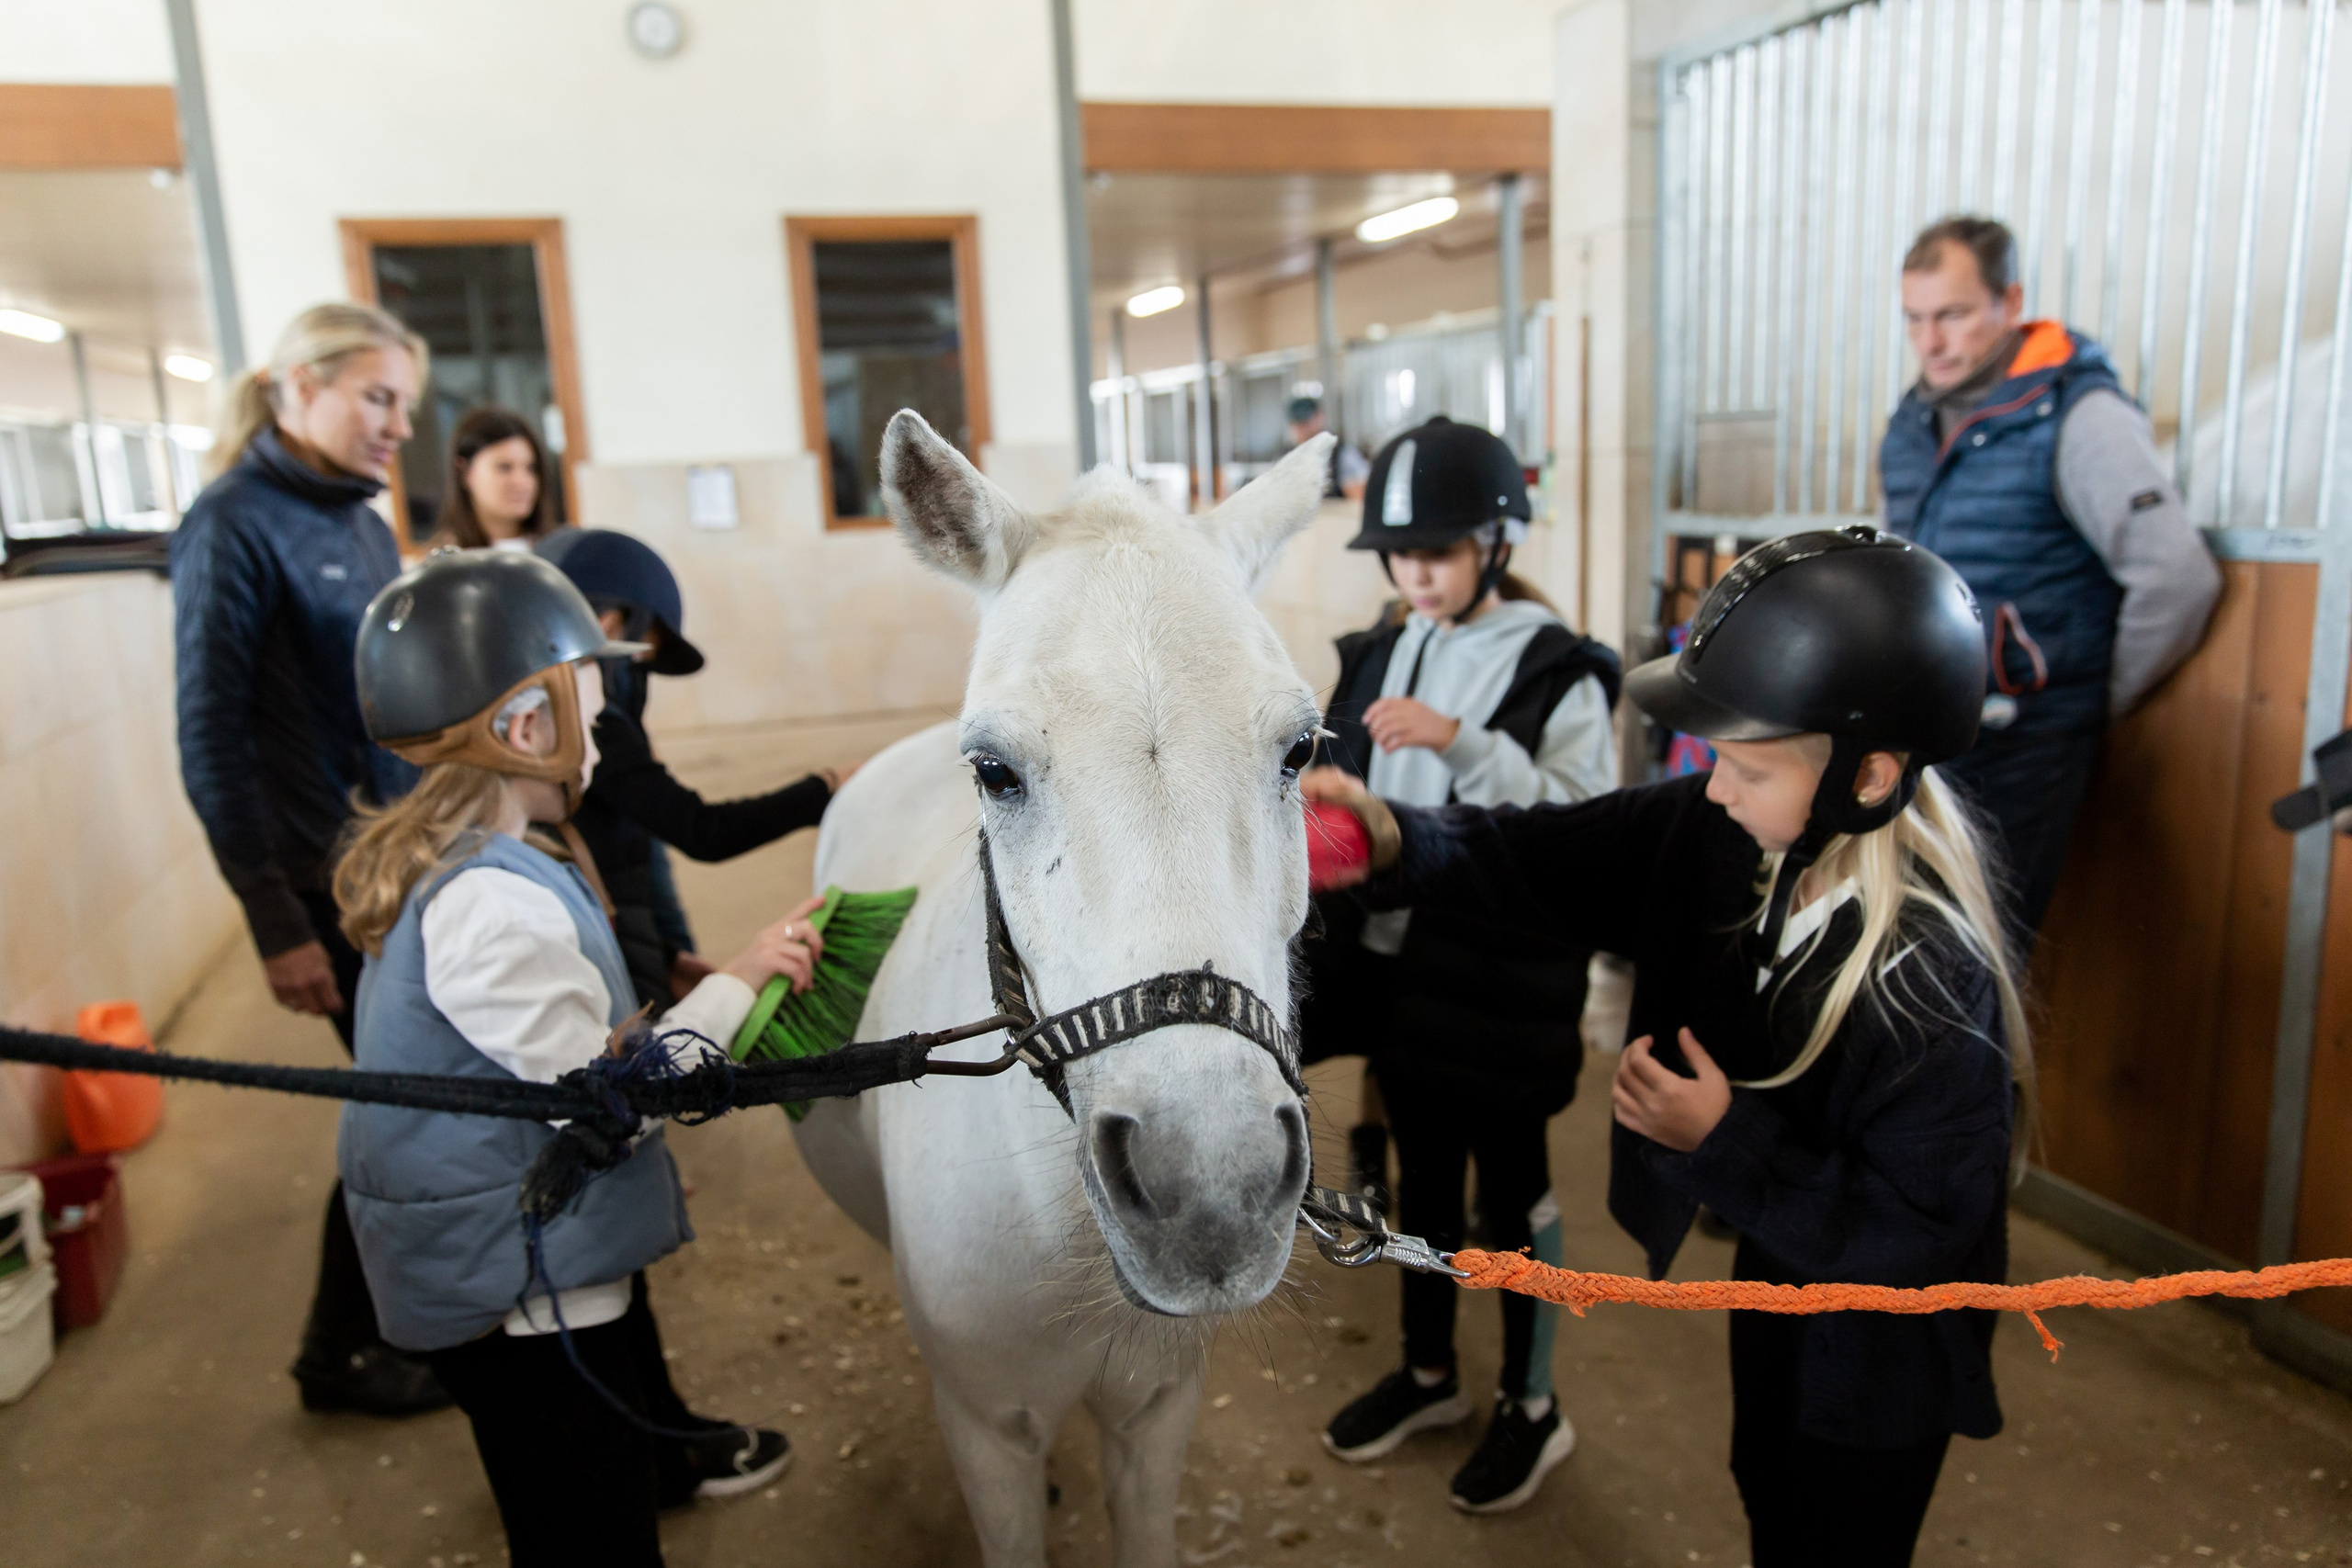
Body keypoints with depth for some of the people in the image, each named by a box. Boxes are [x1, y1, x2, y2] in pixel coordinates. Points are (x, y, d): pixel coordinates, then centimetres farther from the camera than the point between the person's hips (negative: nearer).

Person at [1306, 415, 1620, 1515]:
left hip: (1499, 979, -5)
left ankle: (1532, 1407, 30)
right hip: (1395, 962, 5)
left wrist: (1463, 745, -29)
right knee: (1420, 1172, 19)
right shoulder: (1380, 654, 5)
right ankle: (1428, 1373, 39)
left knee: (1510, 1184, 10)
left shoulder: (1556, 670, -12)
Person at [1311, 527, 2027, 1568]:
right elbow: (1558, 858, -16)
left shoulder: (1934, 984, -37)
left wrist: (1726, 1145, -32)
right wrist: (1402, 845, -32)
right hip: (1775, 1265, 7)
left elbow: (1916, 1232, -29)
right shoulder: (1727, 832, -19)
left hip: (1880, 1356, -6)